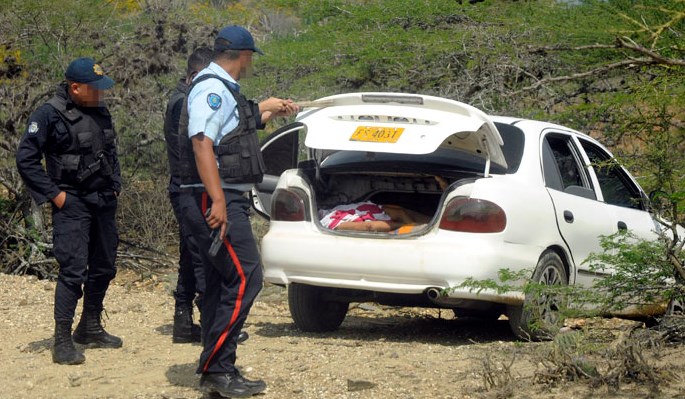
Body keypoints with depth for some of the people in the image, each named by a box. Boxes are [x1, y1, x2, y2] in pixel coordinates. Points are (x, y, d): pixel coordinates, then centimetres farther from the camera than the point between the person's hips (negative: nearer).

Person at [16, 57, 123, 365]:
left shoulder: (100, 112, 11)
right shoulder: (50, 115, -12)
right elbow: (26, 158, -12)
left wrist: (115, 185, 14)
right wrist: (54, 194, -13)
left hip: (104, 202, 7)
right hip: (72, 204, -7)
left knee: (103, 268, 13)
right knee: (73, 269, -13)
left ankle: (90, 328, 29)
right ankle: (63, 342, -9)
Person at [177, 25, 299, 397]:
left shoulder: (223, 89, 18)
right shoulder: (212, 88, -13)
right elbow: (202, 143, -24)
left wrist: (269, 110, 50)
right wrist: (218, 201, -30)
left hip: (222, 200, 11)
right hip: (214, 200, -11)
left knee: (222, 285, 12)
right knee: (245, 279, -14)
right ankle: (215, 368, -13)